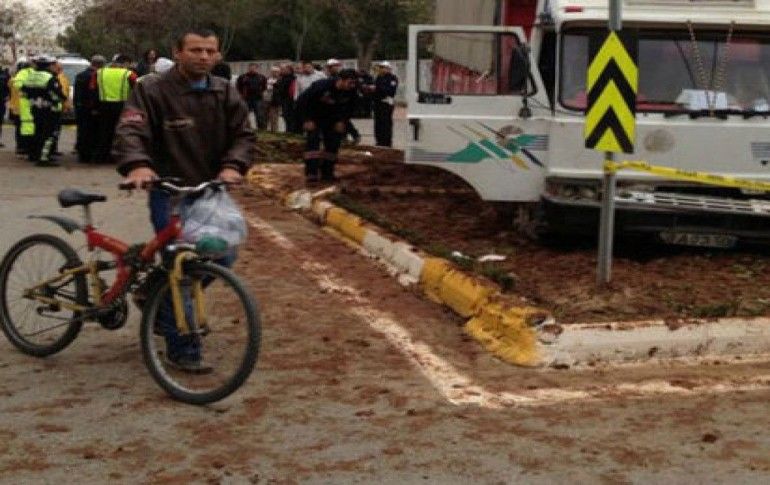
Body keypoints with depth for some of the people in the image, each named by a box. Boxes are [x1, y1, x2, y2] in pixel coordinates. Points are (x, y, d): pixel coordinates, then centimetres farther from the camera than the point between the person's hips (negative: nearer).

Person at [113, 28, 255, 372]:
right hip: (169, 193, -6)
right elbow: (130, 132, -19)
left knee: (222, 259, 10)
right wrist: (137, 165, -39)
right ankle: (181, 350, 5)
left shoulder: (225, 93, 6)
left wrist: (233, 165, -20)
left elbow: (243, 135, 0)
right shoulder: (152, 91, -8)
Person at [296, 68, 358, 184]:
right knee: (313, 142, -19)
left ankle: (327, 173, 12)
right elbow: (302, 101, -24)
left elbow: (349, 107, 5)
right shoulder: (321, 86, -32)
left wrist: (342, 121, -6)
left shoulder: (351, 92, -17)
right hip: (313, 118, -5)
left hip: (332, 119, 5)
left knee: (333, 144, 0)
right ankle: (311, 174, -22)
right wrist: (307, 120, -23)